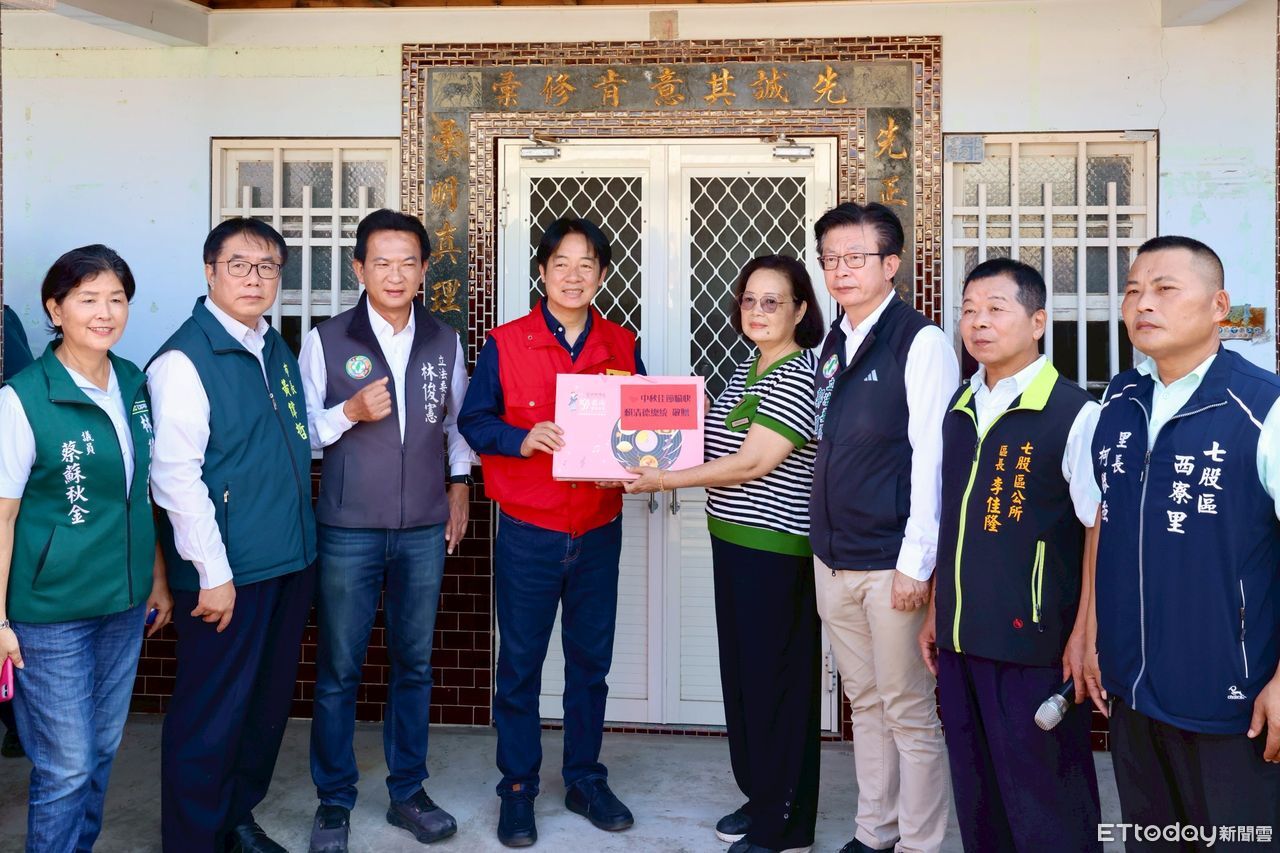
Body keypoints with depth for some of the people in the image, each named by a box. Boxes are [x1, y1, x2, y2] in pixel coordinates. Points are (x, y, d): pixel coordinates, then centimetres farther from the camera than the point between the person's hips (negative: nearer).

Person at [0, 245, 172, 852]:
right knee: (66, 766, 5)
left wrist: (158, 577, 13)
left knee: (102, 750, 17)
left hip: (125, 602, 5)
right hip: (52, 611, -5)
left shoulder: (135, 385, 3)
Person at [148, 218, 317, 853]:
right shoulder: (183, 360, -13)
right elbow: (175, 477, -18)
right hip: (228, 573, -7)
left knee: (270, 703, 18)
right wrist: (213, 574, -17)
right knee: (211, 716, 4)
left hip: (289, 561, 8)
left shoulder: (277, 349, 10)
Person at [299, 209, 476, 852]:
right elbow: (299, 431, -1)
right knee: (338, 669, 6)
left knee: (414, 664, 12)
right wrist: (350, 411, -17)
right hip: (348, 531, -2)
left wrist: (459, 484, 9)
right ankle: (334, 801, 22)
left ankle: (408, 793, 27)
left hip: (425, 530, 3)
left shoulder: (445, 342, 6)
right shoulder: (325, 340, -3)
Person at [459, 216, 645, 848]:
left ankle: (585, 781, 30)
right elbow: (473, 421, -3)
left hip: (600, 531, 3)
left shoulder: (623, 347, 5)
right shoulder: (505, 344, -2)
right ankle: (518, 789, 23)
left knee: (590, 661, 13)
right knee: (520, 665, 7)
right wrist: (523, 439, -20)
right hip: (528, 532, -2)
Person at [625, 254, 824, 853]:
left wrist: (663, 480, -15)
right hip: (733, 541, 9)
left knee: (777, 680, 1)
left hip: (777, 551, -9)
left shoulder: (800, 375, -15)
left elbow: (753, 463, -19)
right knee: (740, 673, 16)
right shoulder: (746, 369, 13)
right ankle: (758, 797, 32)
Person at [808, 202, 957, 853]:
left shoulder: (921, 342, -10)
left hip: (892, 563, -7)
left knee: (909, 712, 4)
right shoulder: (832, 345, 11)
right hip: (833, 557, 7)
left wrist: (916, 564, -17)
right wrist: (823, 545, 12)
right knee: (864, 702, 17)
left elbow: (931, 458, -14)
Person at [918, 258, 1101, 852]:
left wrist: (1084, 636, -13)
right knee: (974, 793, 18)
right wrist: (937, 611, 14)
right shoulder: (959, 408, 9)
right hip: (959, 638, 6)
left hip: (1033, 644, -6)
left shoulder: (1074, 413, -10)